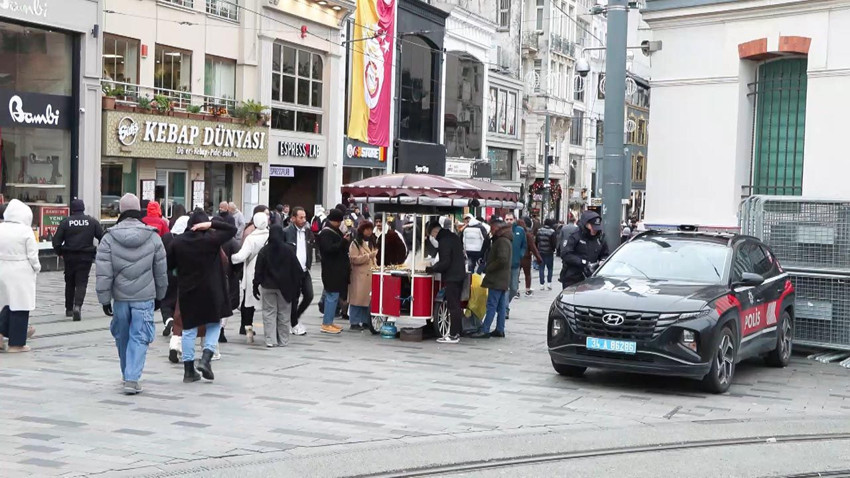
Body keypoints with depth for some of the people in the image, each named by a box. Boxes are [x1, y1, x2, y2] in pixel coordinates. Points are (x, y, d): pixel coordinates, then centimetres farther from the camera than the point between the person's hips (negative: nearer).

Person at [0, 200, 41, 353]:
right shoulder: (26, 231, -12)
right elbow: (32, 255, -9)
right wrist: (37, 268, 8)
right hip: (21, 273, -5)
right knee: (19, 307, 4)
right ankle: (16, 343, 9)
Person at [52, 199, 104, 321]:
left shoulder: (65, 222, -2)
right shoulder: (92, 221, -1)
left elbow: (56, 240, -4)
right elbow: (102, 237, -3)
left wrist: (59, 252, 12)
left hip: (69, 257, 1)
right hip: (86, 257, -1)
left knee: (69, 283, 16)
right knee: (81, 283, -1)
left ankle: (69, 309, 24)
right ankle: (77, 306, -22)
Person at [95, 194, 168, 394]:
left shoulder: (109, 238, -5)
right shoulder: (153, 238, -3)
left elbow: (103, 273, -6)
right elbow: (161, 271, 5)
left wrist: (104, 299, 1)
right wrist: (160, 294, 17)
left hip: (120, 297, 1)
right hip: (144, 297, -1)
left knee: (122, 337, 18)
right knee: (139, 338, 1)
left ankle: (128, 375, 32)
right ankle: (132, 379, -9)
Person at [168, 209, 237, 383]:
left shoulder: (178, 242, -3)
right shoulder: (211, 239, -12)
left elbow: (170, 264, 5)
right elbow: (232, 229, -4)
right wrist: (211, 224, -9)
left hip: (187, 291, 3)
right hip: (210, 291, -3)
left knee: (189, 329, 10)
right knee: (214, 325, 13)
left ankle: (189, 370, 11)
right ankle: (206, 358, -6)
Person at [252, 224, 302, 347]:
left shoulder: (264, 250, -6)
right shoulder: (288, 250, -8)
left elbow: (258, 270, -4)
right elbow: (296, 268, -5)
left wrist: (255, 285, 3)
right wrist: (297, 283, 5)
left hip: (268, 286, 0)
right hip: (285, 286, 0)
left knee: (269, 313, 5)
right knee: (284, 313, 8)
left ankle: (270, 340, 0)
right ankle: (283, 340, 11)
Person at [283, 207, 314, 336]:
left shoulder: (308, 232, 8)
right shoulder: (286, 232, -10)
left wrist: (309, 265, 12)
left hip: (305, 271, 5)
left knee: (309, 296, 4)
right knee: (294, 298, 3)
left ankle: (295, 317, 26)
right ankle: (294, 324, 18)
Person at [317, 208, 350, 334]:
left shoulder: (336, 231, 17)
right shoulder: (326, 233, -13)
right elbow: (329, 249, -23)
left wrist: (346, 241, 9)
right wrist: (344, 241, -24)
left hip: (337, 270, 10)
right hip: (331, 270, -10)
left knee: (333, 296, 12)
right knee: (332, 296, -8)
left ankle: (329, 322, 19)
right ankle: (326, 324, -3)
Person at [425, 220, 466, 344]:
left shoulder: (444, 241, -16)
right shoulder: (454, 237, 13)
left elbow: (444, 263, -20)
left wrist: (430, 269, -9)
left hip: (451, 277, -10)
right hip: (460, 275, 10)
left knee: (453, 306, -7)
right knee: (456, 305, 15)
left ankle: (453, 335, -5)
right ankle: (457, 331, 20)